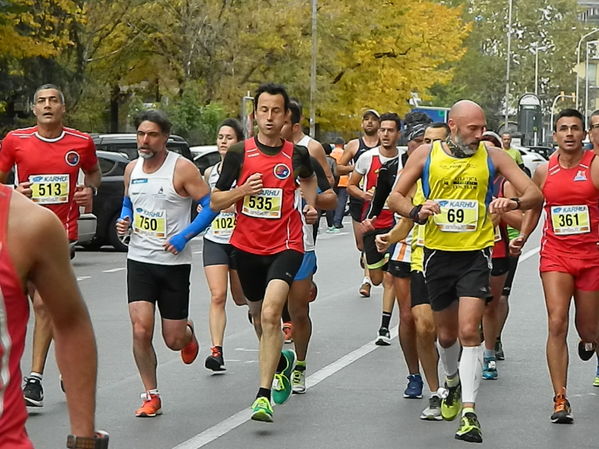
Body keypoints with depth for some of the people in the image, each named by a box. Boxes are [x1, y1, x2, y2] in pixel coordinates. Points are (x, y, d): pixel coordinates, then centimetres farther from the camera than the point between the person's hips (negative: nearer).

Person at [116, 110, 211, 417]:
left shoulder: (182, 168, -10)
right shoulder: (132, 169, 6)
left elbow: (212, 204, -10)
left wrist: (184, 236, -18)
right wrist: (124, 220, 1)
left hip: (174, 262, -3)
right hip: (139, 261, 3)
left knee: (174, 341, 4)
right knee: (141, 331, -12)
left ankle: (187, 332, 43)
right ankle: (151, 396, 3)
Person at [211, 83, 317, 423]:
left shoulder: (297, 154, 0)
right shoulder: (239, 153, -1)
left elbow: (309, 178, 25)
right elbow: (215, 201, 3)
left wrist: (310, 206, 8)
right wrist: (243, 190, -15)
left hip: (285, 246, -3)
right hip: (247, 246, 3)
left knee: (270, 313, -22)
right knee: (259, 316, 19)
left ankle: (264, 396, -23)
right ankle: (282, 361, 51)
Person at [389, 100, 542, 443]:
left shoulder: (492, 157, -1)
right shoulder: (426, 155, 0)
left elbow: (535, 194, -3)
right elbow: (396, 196, 4)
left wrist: (514, 203, -26)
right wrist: (417, 213, -18)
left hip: (476, 254, -2)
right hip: (438, 253, 2)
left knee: (469, 331, -15)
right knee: (446, 333, 15)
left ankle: (469, 411, -15)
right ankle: (453, 384, 46)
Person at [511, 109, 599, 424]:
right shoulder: (544, 171, 5)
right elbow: (533, 208, 20)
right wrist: (522, 237, 5)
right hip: (555, 255, 1)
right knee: (557, 324, -13)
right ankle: (560, 399, -9)